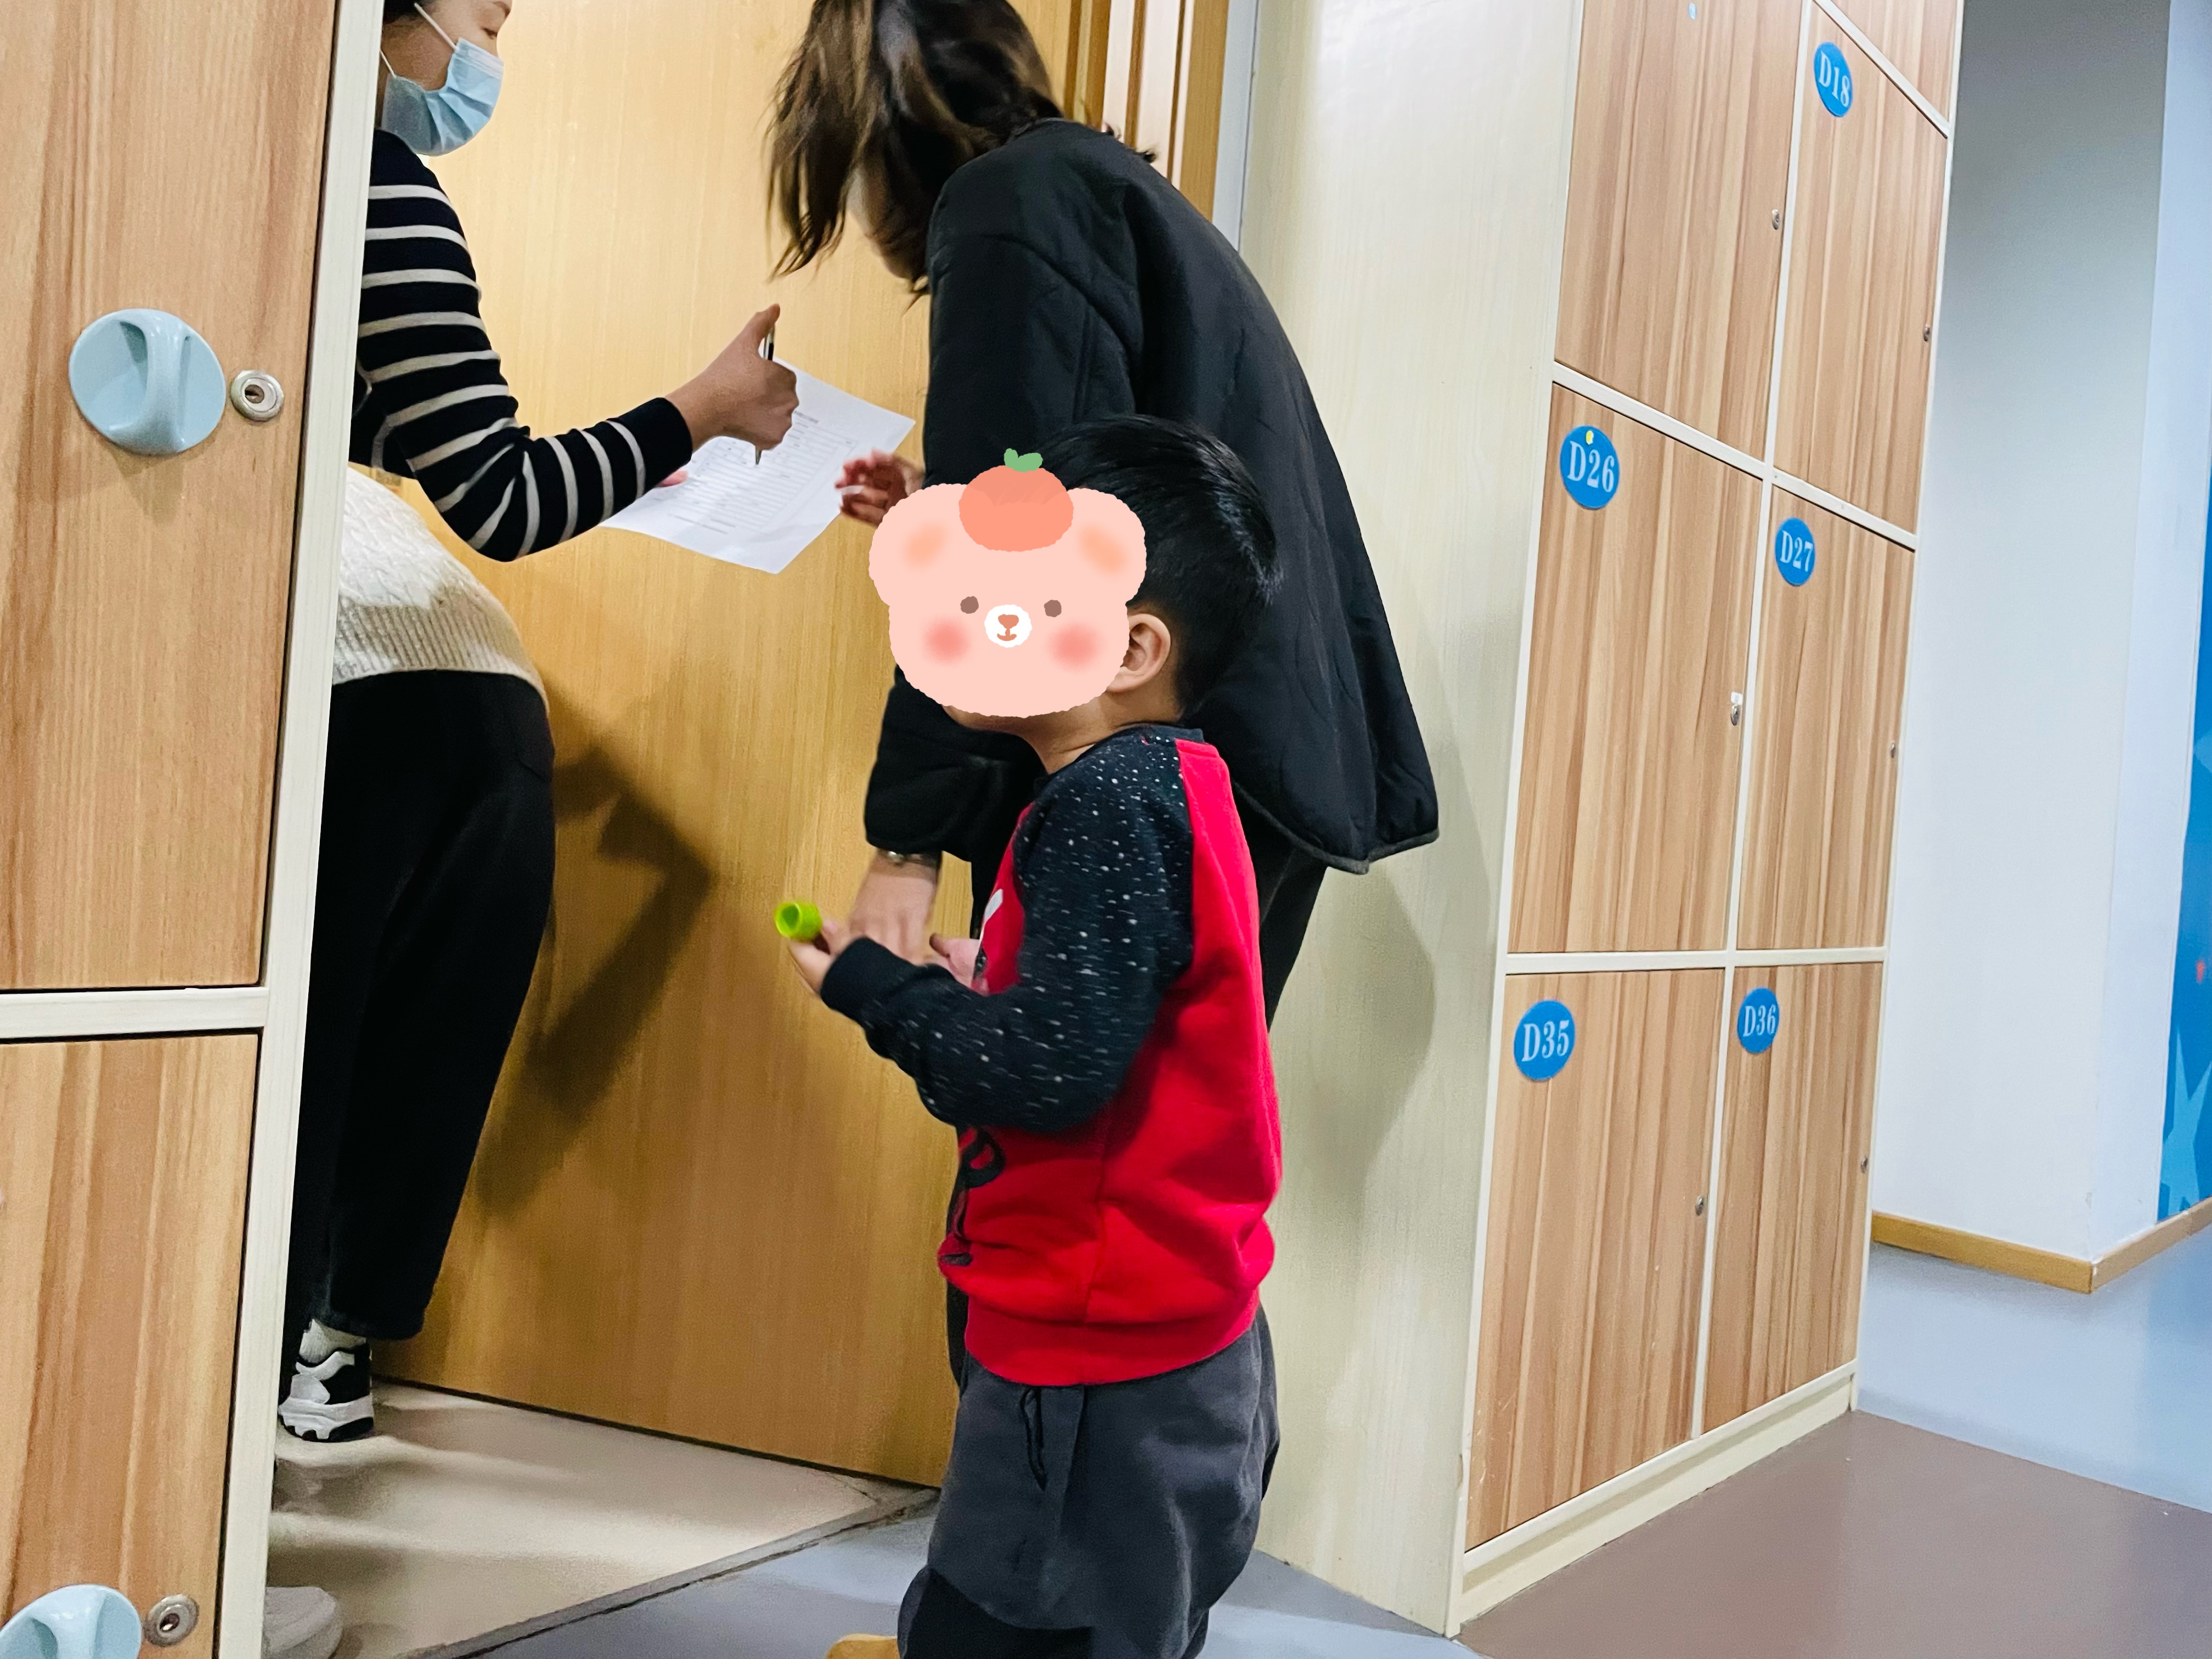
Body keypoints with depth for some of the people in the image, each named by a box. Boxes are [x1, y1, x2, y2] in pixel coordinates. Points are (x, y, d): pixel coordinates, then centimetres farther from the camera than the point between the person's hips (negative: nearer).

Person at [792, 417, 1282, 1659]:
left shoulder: (1110, 803, -22)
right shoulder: (1162, 785, 7)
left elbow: (1051, 1070, -28)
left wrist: (873, 985, -15)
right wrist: (973, 994, 4)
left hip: (1100, 1383, -9)